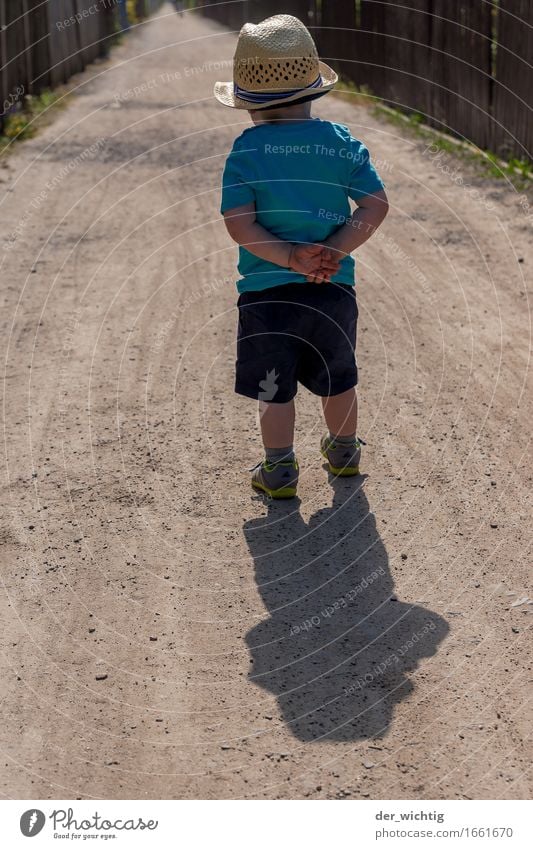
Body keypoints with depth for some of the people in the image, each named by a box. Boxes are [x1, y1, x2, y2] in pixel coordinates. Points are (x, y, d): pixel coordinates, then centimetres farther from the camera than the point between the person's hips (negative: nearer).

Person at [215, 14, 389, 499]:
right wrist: (335, 250, -9)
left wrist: (291, 257, -16)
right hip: (335, 289, 3)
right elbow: (376, 205, -5)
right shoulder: (341, 141, -1)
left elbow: (239, 224, -15)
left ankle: (280, 471, 14)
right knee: (337, 379, 22)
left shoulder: (246, 150, -8)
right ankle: (344, 452, 39)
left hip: (266, 291, -3)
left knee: (274, 389, 9)